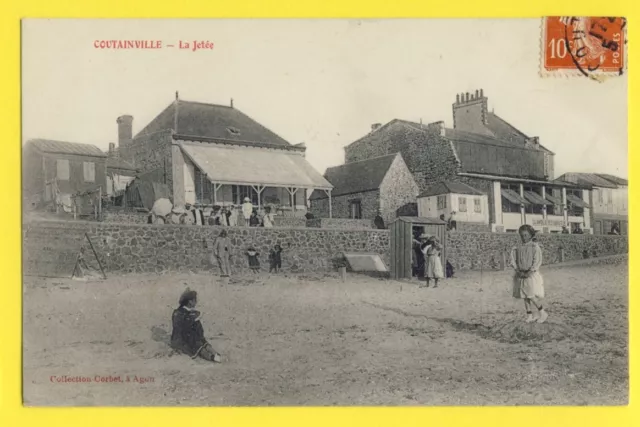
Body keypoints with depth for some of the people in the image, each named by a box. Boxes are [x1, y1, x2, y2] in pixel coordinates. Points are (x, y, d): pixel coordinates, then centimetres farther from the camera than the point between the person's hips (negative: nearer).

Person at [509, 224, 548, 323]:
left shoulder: (535, 247, -4)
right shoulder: (518, 248, 7)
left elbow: (537, 261, -10)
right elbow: (513, 260, 2)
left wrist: (530, 271, -18)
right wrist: (518, 270, -13)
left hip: (532, 275, -5)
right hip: (521, 276, 5)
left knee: (532, 297, -9)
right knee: (525, 297, 7)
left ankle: (542, 313, 10)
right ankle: (529, 316, 17)